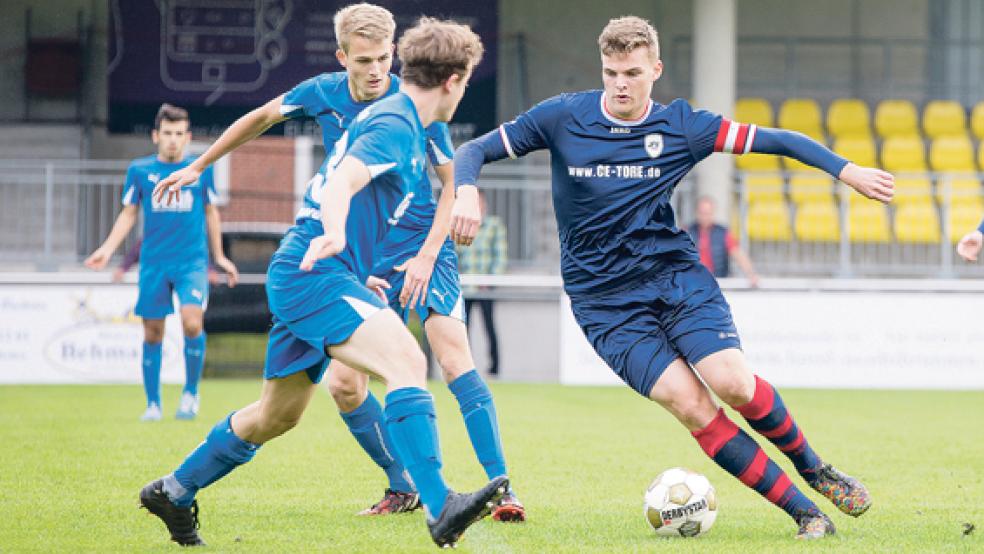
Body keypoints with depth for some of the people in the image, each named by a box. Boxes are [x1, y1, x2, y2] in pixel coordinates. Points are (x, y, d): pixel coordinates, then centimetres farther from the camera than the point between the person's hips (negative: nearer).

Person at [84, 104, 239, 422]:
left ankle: (191, 392, 1)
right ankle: (153, 404, 15)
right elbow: (129, 213, 10)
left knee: (192, 322, -20)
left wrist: (219, 257, 18)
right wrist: (107, 249, -2)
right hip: (154, 263, 1)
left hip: (193, 261, -1)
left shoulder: (201, 169, 5)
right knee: (152, 333, 2)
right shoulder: (140, 170, 4)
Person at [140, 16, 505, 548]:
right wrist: (333, 234, -51)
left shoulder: (389, 117, 19)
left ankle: (173, 490, 36)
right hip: (315, 273, -11)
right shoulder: (396, 126, -13)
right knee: (405, 359, -28)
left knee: (278, 414, 21)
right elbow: (341, 183, -31)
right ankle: (439, 508, -41)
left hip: (298, 277, 11)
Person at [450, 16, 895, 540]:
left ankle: (815, 469, 7)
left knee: (734, 383, -20)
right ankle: (802, 511, -10)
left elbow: (771, 139, 0)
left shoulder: (680, 124, -2)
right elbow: (474, 150, -1)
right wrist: (466, 192, -23)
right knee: (690, 405, -16)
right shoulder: (561, 118, -5)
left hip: (676, 275, 1)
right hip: (604, 299, -1)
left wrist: (845, 170, -9)